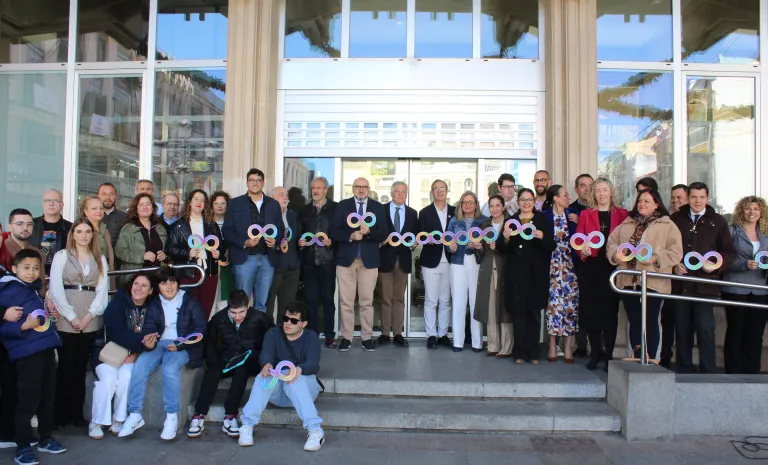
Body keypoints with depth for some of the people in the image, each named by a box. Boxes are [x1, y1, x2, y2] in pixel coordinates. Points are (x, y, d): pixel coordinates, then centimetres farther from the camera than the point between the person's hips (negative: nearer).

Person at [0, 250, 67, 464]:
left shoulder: (35, 290, 16)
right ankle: (23, 447, 9)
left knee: (47, 397, 15)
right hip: (27, 354, -8)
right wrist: (23, 326, -28)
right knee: (28, 401, -3)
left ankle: (45, 438, 29)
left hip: (46, 350, 8)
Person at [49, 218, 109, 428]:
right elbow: (56, 288, -3)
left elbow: (103, 289, 5)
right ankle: (61, 414, 8)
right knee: (66, 365, -1)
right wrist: (71, 316, -10)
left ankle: (77, 413, 10)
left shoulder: (100, 259, 13)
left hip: (91, 319, 2)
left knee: (81, 366, 5)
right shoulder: (61, 256, 5)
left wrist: (90, 314, -8)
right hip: (66, 319, -2)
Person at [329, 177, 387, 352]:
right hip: (346, 258, 0)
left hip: (369, 259, 0)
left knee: (367, 301, 5)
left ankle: (367, 338, 13)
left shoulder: (378, 207, 5)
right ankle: (346, 337, 13)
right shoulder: (342, 205, 4)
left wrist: (369, 232, -19)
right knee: (346, 301, 4)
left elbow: (383, 234, -1)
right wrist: (350, 236, -19)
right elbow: (334, 231, -3)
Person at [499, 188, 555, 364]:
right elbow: (502, 249, 5)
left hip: (536, 274, 0)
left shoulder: (542, 220, 6)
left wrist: (542, 237, -20)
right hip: (516, 273, 0)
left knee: (534, 312, 4)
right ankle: (520, 351, 10)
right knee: (518, 312, 1)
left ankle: (532, 352, 12)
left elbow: (552, 246, 0)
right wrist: (505, 238, -16)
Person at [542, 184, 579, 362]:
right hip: (553, 265, -3)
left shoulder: (573, 214, 11)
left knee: (571, 302, -2)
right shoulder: (545, 216, 0)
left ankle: (568, 348, 5)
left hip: (570, 265, 3)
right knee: (554, 302, -2)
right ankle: (553, 347, 7)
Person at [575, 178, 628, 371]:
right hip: (590, 268, 1)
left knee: (610, 310, 0)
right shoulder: (585, 214, 9)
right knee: (590, 311, 1)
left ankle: (609, 355, 8)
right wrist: (582, 251, -16)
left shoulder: (622, 214, 8)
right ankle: (596, 353, 14)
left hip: (613, 267, 0)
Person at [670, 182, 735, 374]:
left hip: (705, 284, -1)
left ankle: (708, 372, 3)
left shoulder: (718, 221, 7)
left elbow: (730, 252, 6)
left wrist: (717, 265, -12)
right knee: (682, 328, 7)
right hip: (680, 283, 2)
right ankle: (684, 370, 17)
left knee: (705, 328, -6)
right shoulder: (675, 219, 8)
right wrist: (673, 264, -6)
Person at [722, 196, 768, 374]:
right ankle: (733, 372, 10)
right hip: (736, 290, -4)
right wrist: (745, 264, -20)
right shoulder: (732, 231, 0)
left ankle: (751, 372, 15)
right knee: (735, 332, 1)